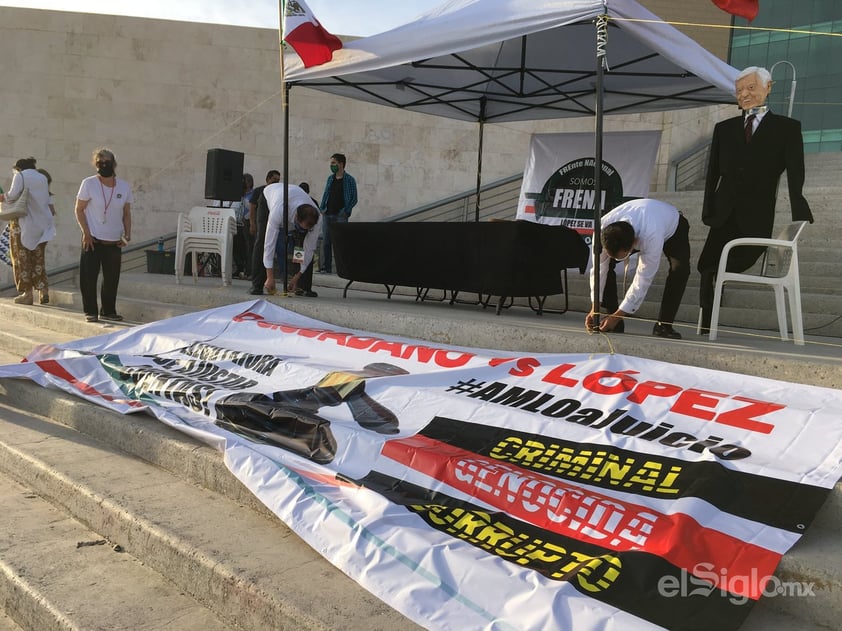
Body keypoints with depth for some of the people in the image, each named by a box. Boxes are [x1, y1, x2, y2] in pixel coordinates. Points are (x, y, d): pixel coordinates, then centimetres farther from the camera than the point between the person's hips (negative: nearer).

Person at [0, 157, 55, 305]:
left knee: (22, 257, 3)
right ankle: (44, 291, 4)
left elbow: (13, 194, -14)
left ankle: (27, 293, 1)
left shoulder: (20, 175, -1)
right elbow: (46, 200, 8)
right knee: (38, 258, 12)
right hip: (41, 223, 5)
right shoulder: (43, 178, 15)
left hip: (24, 221, -5)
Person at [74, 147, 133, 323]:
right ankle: (90, 311, 10)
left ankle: (108, 311, 21)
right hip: (93, 240, -3)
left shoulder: (124, 187, 6)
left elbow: (126, 213, 12)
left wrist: (127, 234, 1)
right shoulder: (88, 184, -3)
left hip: (114, 242, 3)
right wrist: (86, 233, -11)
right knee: (88, 277, -2)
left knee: (112, 279, 8)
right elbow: (79, 210, -2)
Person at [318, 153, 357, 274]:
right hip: (328, 215, 5)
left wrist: (346, 211, -13)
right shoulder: (330, 178, 13)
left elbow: (354, 199, -3)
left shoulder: (349, 180, -3)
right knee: (326, 242, 4)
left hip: (340, 216, -5)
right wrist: (321, 208, 6)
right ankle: (326, 268, 11)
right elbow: (325, 195, 18)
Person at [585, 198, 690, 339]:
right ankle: (613, 322, -8)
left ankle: (663, 325, -20)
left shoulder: (652, 238, -49)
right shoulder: (603, 229, -37)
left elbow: (643, 280, -40)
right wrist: (594, 309, -24)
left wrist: (618, 315, -35)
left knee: (680, 269, -31)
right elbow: (599, 268, -25)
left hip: (673, 228, -3)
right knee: (604, 263, -17)